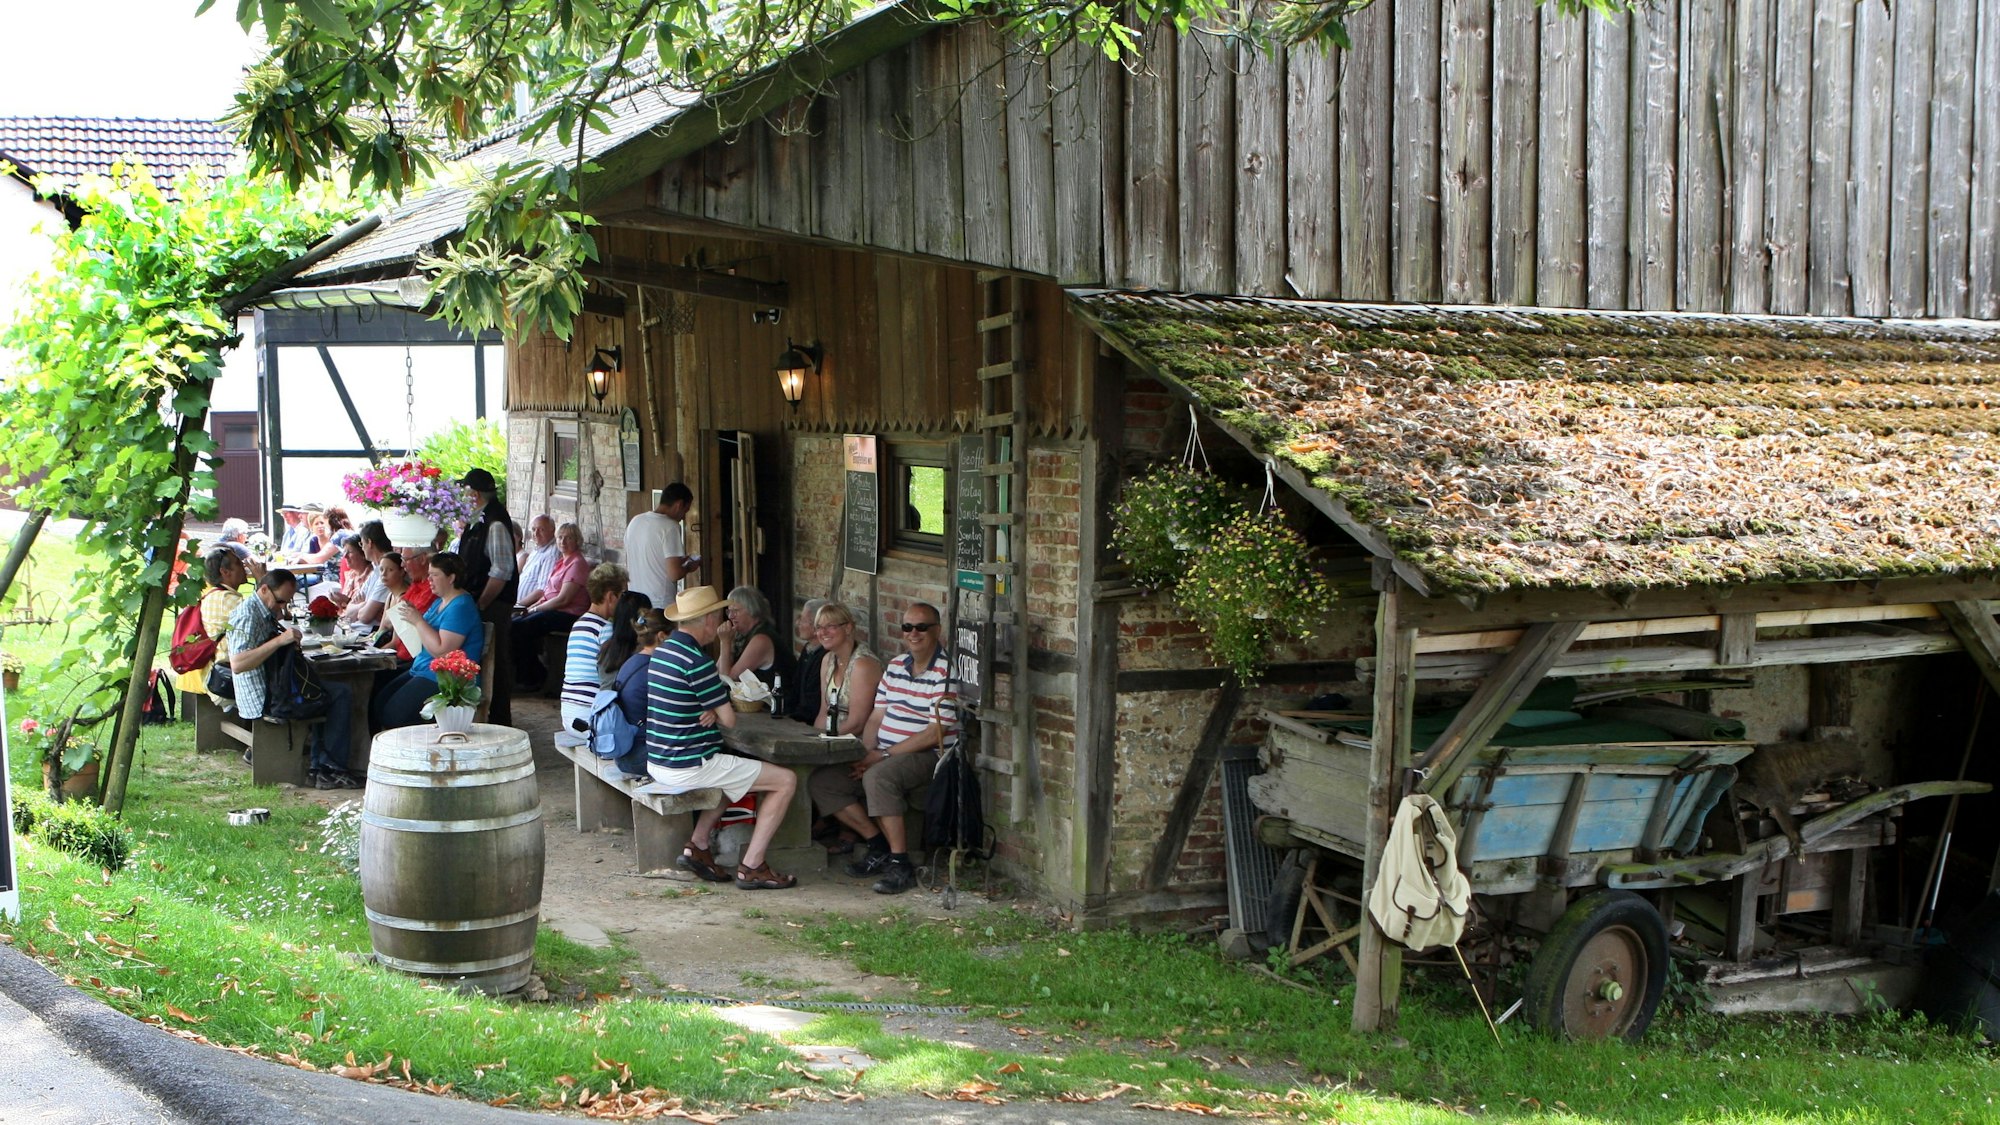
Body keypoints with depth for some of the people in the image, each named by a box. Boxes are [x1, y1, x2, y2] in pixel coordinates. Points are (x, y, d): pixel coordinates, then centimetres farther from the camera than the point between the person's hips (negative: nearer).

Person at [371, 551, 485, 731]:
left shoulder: (460, 607, -16)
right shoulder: (440, 602, 17)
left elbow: (442, 650, -24)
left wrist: (418, 620, -18)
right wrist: (411, 616, 5)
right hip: (422, 672, 11)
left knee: (394, 714, -20)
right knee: (378, 702, -2)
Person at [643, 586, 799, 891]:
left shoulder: (662, 651, 9)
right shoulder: (696, 661, -20)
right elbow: (729, 720, -15)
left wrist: (710, 712, -1)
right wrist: (715, 713, 7)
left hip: (657, 763, 10)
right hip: (688, 768, -10)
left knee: (734, 772, 36)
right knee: (786, 780, -4)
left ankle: (699, 844, 23)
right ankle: (751, 866, -4)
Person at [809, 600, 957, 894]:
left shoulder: (946, 672, -13)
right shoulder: (895, 666, 13)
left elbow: (935, 734, -17)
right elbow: (876, 718, 13)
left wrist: (883, 755, -16)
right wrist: (865, 754, -6)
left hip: (928, 757, -9)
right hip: (884, 756, 9)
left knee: (878, 777, -37)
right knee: (821, 781, -2)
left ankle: (901, 864, -27)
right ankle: (879, 846, 3)